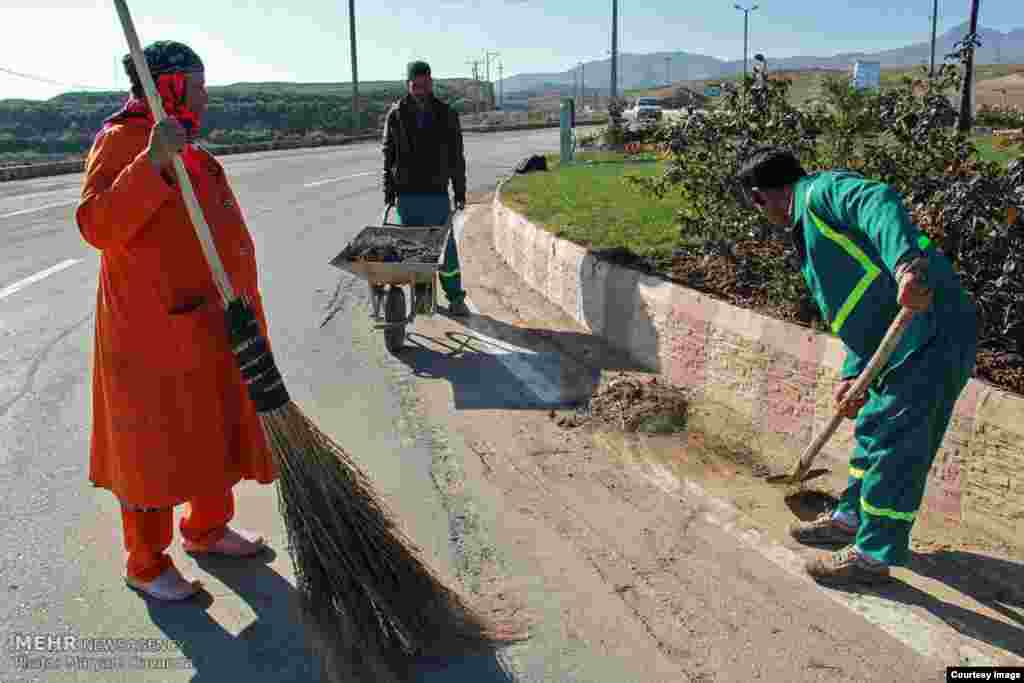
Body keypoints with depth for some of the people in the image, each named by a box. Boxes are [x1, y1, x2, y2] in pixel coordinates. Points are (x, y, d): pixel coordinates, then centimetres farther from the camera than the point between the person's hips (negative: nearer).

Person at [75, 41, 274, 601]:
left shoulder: (184, 148, 16)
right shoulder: (122, 140, -12)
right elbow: (97, 226, -26)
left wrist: (239, 308, 25)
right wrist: (152, 163, -34)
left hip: (207, 325, 9)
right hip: (152, 328, -9)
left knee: (216, 433, 18)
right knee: (154, 448, 3)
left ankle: (206, 529, 37)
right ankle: (146, 565, 20)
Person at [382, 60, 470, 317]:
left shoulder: (446, 114, 3)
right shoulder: (396, 114, 4)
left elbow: (456, 157, 5)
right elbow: (388, 154, 8)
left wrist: (460, 192, 2)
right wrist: (388, 191, 4)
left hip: (437, 193, -1)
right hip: (406, 194, 1)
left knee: (446, 247, -1)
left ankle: (455, 298, 6)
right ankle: (420, 292, 19)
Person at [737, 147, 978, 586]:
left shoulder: (822, 190, -6)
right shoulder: (809, 234, 22)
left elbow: (880, 203, -29)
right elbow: (862, 311, 22)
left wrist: (906, 263, -45)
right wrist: (853, 375, 15)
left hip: (930, 331, -11)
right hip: (902, 340, 11)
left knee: (893, 443, -2)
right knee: (872, 429, 20)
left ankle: (873, 555, 10)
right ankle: (850, 518, 37)